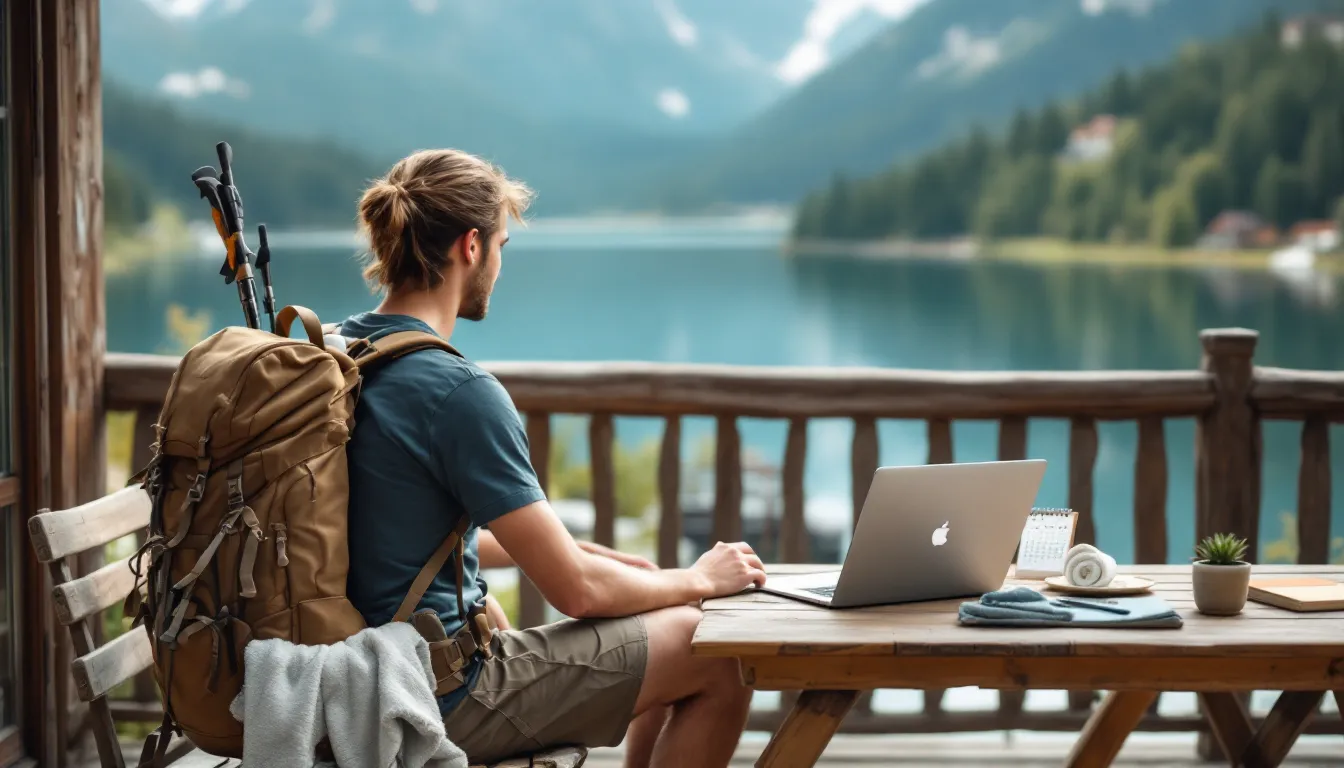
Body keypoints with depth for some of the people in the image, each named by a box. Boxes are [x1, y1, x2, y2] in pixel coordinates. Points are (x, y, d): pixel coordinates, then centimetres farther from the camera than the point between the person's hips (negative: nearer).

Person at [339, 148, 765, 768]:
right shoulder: (460, 392, -23)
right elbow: (577, 591, -19)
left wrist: (561, 548, 16)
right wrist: (699, 580, -1)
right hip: (440, 704, -9)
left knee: (663, 640, 24)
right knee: (720, 655, 2)